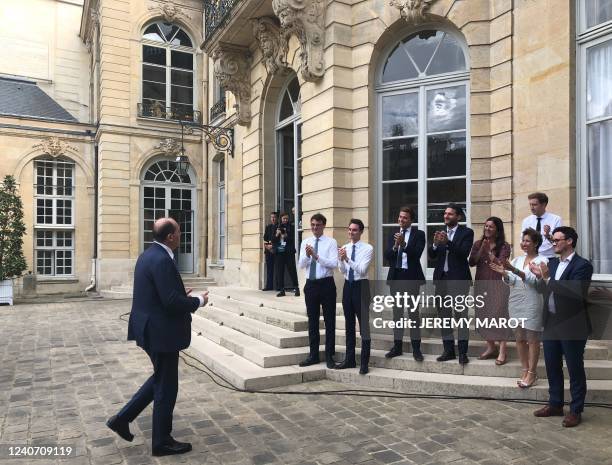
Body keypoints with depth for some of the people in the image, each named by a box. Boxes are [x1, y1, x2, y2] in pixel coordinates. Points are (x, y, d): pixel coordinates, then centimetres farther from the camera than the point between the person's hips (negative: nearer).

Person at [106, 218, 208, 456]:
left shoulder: (148, 255, 8)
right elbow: (172, 302, -27)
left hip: (150, 328, 10)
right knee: (166, 387, 6)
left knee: (161, 379, 25)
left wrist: (181, 294, 12)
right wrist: (198, 301, -11)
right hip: (161, 333, -10)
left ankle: (122, 418, 28)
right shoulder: (162, 260, -23)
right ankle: (162, 442, 22)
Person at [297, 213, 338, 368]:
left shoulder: (331, 242, -4)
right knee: (312, 321, 12)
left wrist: (316, 256, -25)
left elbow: (334, 264, -16)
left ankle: (329, 356, 16)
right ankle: (313, 355, 24)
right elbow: (300, 265, 1)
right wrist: (307, 255, -19)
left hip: (326, 284, -4)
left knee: (329, 321, 4)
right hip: (311, 285, 4)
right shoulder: (305, 242, 8)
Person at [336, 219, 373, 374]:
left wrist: (347, 259, -28)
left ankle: (364, 362, 10)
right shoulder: (344, 248, 5)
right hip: (347, 285, 5)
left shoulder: (368, 248, -9)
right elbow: (342, 270, -1)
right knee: (349, 324, 14)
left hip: (361, 286, -5)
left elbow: (362, 270, -19)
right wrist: (341, 259, -20)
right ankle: (349, 359, 26)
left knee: (364, 324, -1)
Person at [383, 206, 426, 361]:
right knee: (397, 312, 10)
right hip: (395, 276, 4)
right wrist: (395, 245, -16)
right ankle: (397, 346, 18)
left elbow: (417, 254, -14)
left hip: (411, 277, -4)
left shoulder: (418, 234, 0)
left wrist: (404, 244, -25)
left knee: (413, 312, -2)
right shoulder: (393, 234, 11)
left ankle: (416, 348, 4)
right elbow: (387, 255, 1)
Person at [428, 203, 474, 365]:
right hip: (441, 278, 5)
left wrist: (448, 242, -26)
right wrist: (435, 244, -15)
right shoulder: (440, 232, 12)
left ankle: (463, 352, 1)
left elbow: (464, 253, -15)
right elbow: (431, 255, 4)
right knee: (444, 315, 8)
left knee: (460, 314, -5)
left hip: (458, 278, -5)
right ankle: (448, 350, 16)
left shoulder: (466, 232, -1)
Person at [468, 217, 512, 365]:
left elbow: (500, 264, -12)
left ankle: (502, 351, -3)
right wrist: (482, 249, -11)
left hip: (498, 285, -4)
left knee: (499, 314, -7)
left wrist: (489, 251, -16)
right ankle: (491, 347, 19)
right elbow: (471, 262, -1)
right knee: (483, 315, 7)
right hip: (481, 284, 4)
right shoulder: (478, 244, 9)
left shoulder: (504, 246, -1)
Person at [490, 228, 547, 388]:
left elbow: (534, 280, -18)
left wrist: (514, 270, -29)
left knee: (532, 339, 2)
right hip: (515, 302, 6)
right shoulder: (517, 259, 14)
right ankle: (525, 370, 21)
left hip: (532, 304, -6)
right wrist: (503, 273, -16)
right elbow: (511, 281, 5)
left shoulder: (542, 260, -3)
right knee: (520, 338, 10)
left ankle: (532, 373, 10)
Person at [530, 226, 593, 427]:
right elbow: (546, 290, 9)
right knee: (552, 367, 14)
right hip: (551, 323, 7)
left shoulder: (582, 265, -11)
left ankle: (576, 411, 19)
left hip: (572, 325, -7)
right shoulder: (552, 263, 11)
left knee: (575, 369, 6)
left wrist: (548, 278, -24)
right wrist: (541, 277, -8)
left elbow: (575, 293, -24)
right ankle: (555, 405, 29)